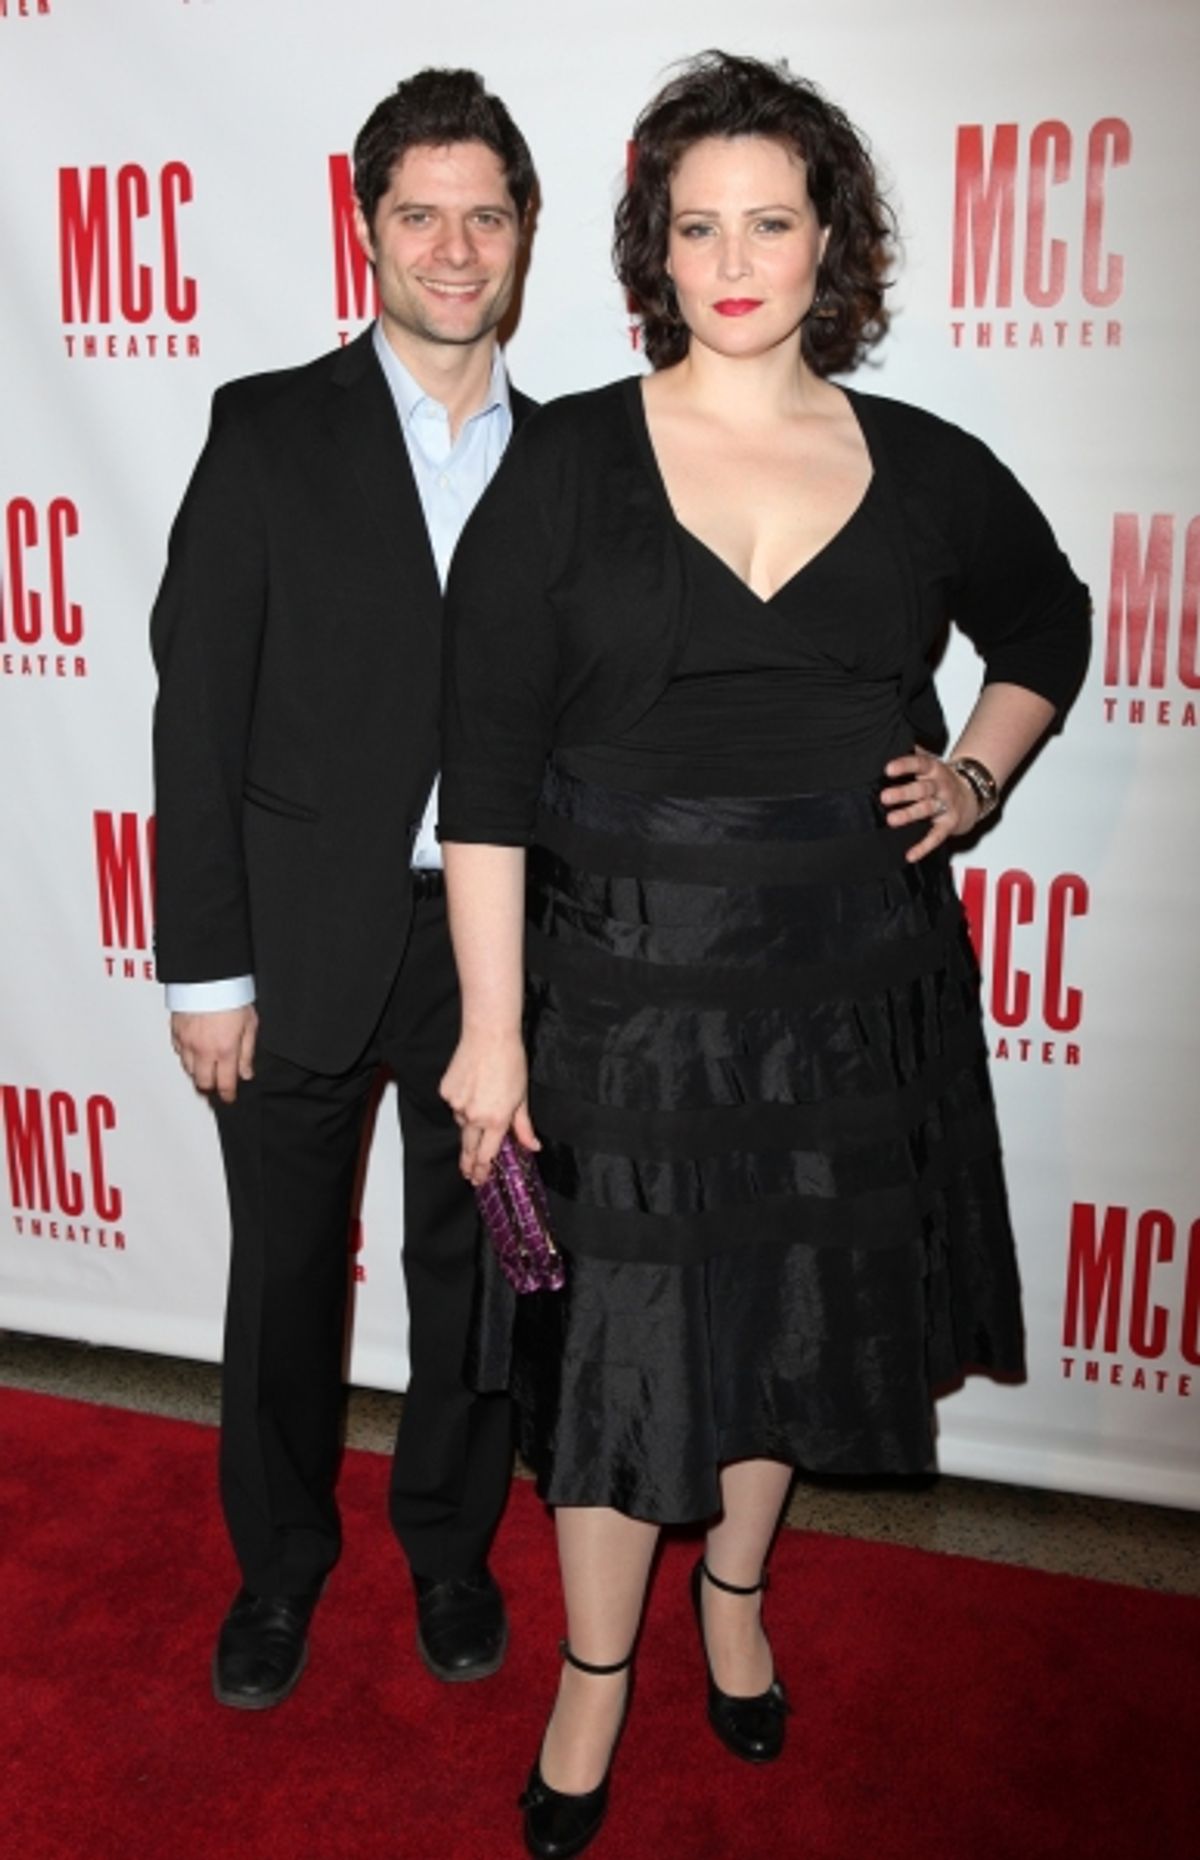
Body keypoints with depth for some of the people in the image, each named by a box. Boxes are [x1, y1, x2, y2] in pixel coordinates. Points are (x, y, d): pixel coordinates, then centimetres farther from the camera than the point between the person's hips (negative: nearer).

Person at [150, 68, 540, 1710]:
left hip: (495, 947, 2)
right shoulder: (271, 433, -4)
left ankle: (451, 1545, 39)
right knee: (284, 1277, 13)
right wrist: (206, 966, -10)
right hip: (305, 943, -2)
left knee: (474, 1272, 15)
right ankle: (280, 1563, 38)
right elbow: (199, 711, -7)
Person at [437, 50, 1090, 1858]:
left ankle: (735, 1583, 46)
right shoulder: (567, 463, -7)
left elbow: (1049, 624, 21)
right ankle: (596, 1674, 32)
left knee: (794, 1308, 18)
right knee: (621, 1335, 7)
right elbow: (487, 766, -9)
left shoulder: (924, 471, 1)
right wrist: (492, 1028, -12)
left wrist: (975, 777, 4)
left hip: (851, 986, 3)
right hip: (627, 982, -3)